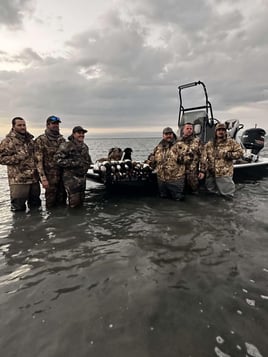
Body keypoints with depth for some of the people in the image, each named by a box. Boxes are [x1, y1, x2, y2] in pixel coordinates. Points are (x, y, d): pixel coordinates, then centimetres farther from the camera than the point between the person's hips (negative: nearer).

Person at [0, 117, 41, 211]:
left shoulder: (30, 139, 16)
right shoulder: (8, 141, -4)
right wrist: (17, 157, -19)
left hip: (34, 178, 6)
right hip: (18, 179, -6)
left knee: (35, 204, 16)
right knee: (19, 207, 1)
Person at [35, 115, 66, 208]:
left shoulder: (62, 139, 10)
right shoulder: (41, 140, -7)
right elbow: (39, 161, -12)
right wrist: (43, 178, -17)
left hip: (63, 175, 5)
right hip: (50, 176, -5)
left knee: (62, 200, 13)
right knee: (51, 203, 4)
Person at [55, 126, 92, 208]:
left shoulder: (85, 146, 13)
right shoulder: (66, 146, -11)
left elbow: (88, 159, 28)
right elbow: (59, 160, -18)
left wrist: (87, 164, 6)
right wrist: (75, 163, -21)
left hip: (82, 177, 7)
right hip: (71, 177, -7)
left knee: (81, 200, 15)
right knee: (74, 202, -8)